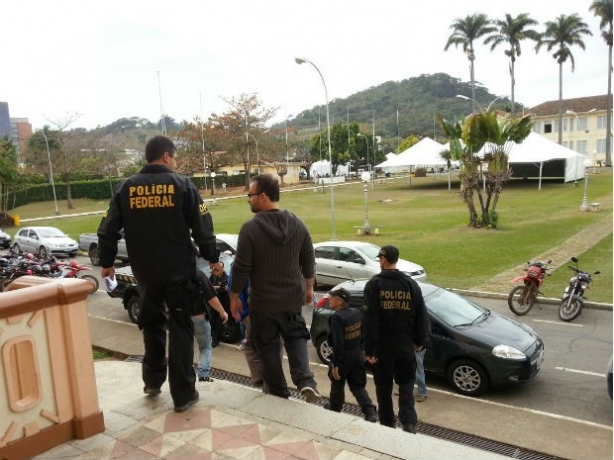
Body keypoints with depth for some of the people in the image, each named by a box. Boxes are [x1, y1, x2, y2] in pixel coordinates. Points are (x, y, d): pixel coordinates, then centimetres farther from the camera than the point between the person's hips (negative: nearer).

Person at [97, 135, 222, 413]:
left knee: (152, 325, 21)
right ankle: (183, 394, 9)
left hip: (145, 272, 3)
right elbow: (202, 227, -8)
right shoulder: (182, 185, -7)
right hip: (179, 270, -3)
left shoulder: (126, 188, 2)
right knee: (180, 328, 6)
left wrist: (106, 262, 16)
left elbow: (108, 230, 3)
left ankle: (152, 382, 32)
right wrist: (212, 257, 4)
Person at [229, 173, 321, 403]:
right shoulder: (297, 224, -2)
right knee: (295, 336, 22)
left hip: (262, 300, -4)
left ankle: (278, 393, 24)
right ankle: (306, 382, 5)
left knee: (267, 346, 14)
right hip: (292, 296, 4)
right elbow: (308, 261, 5)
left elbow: (241, 268, -15)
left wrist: (234, 297, -2)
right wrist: (308, 287, 17)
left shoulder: (250, 228, -17)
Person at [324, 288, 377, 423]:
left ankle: (335, 409, 37)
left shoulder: (336, 317, -22)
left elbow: (338, 343, -25)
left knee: (337, 385, 17)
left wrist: (335, 364, -20)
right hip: (358, 354, 6)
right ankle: (370, 412, 3)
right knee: (358, 386, 15)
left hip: (343, 357, -6)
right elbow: (363, 334, 10)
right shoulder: (357, 313, 1)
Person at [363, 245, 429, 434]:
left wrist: (369, 349, -11)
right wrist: (419, 341, 16)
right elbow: (421, 316, 3)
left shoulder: (374, 284, -11)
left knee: (383, 386, 12)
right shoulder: (411, 284, 0)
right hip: (406, 345, 3)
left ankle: (387, 424, 21)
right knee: (406, 383, 14)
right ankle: (409, 422, 1)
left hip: (382, 346, -2)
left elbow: (370, 319, -15)